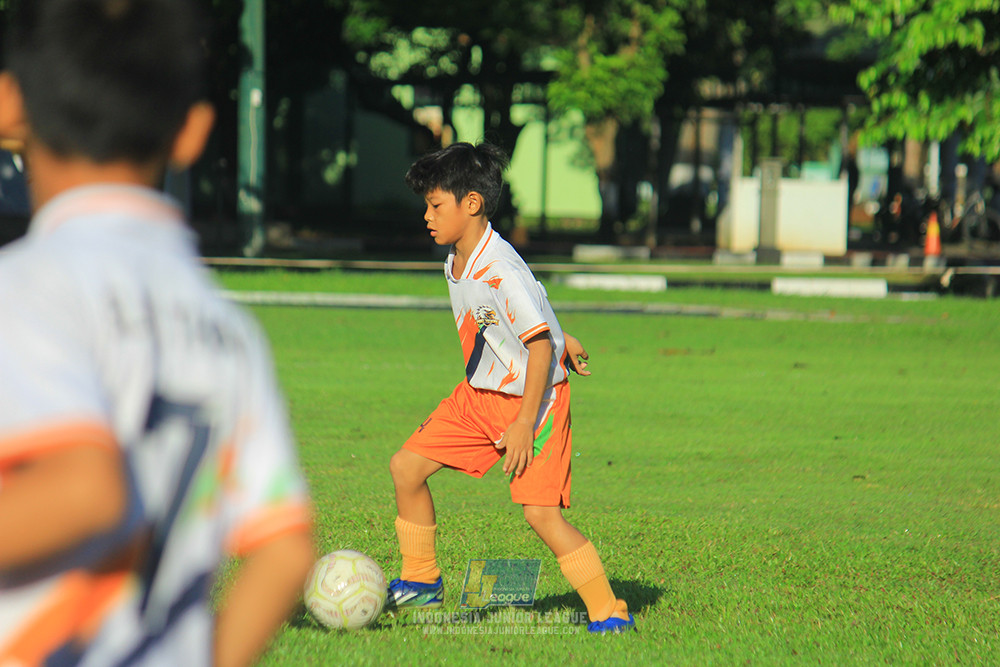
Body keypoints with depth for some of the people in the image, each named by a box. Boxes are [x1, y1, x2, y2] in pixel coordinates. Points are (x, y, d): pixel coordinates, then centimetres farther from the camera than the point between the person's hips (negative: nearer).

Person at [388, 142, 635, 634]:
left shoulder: (501, 273, -26)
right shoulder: (457, 260, 2)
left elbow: (540, 344, -25)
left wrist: (525, 423, -25)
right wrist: (560, 337, 24)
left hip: (532, 398, -9)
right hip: (478, 394, 9)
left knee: (540, 512, -16)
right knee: (406, 466, 7)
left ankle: (609, 613, -8)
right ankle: (421, 582, 23)